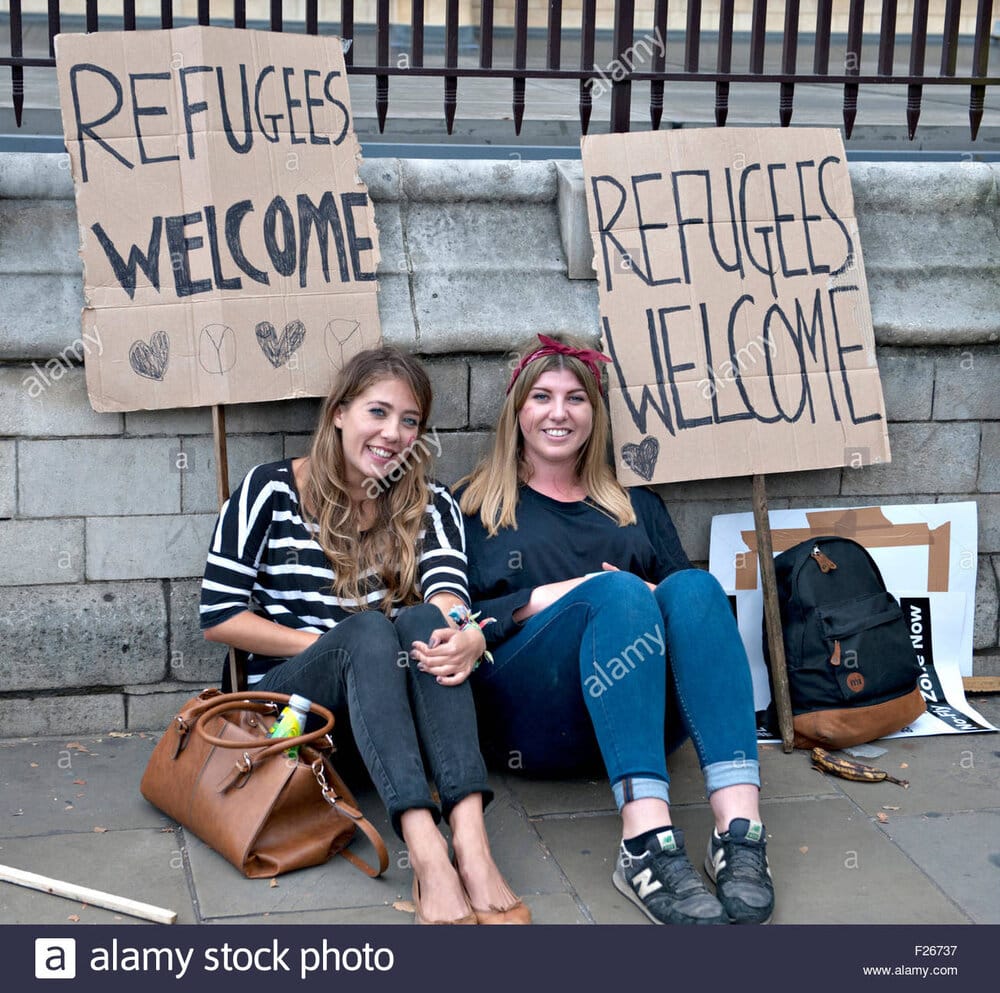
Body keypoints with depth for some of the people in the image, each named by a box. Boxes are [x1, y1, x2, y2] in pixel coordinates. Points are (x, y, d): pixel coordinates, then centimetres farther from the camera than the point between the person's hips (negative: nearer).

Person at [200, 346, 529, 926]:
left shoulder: (431, 506, 9)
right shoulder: (271, 492, 2)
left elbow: (447, 592, -10)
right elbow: (219, 616, -3)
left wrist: (465, 634, -35)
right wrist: (341, 641, -10)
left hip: (390, 710, 2)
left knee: (425, 623, -30)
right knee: (366, 629, -33)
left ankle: (472, 844, -49)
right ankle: (428, 857, -52)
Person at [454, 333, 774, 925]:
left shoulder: (634, 503, 27)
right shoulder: (477, 504, 19)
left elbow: (684, 593, 15)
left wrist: (643, 600, -7)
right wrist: (543, 599, -10)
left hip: (641, 717, 3)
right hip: (533, 720, -3)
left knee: (694, 587, -27)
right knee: (616, 590, -31)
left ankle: (740, 832, -44)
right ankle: (647, 845, -49)